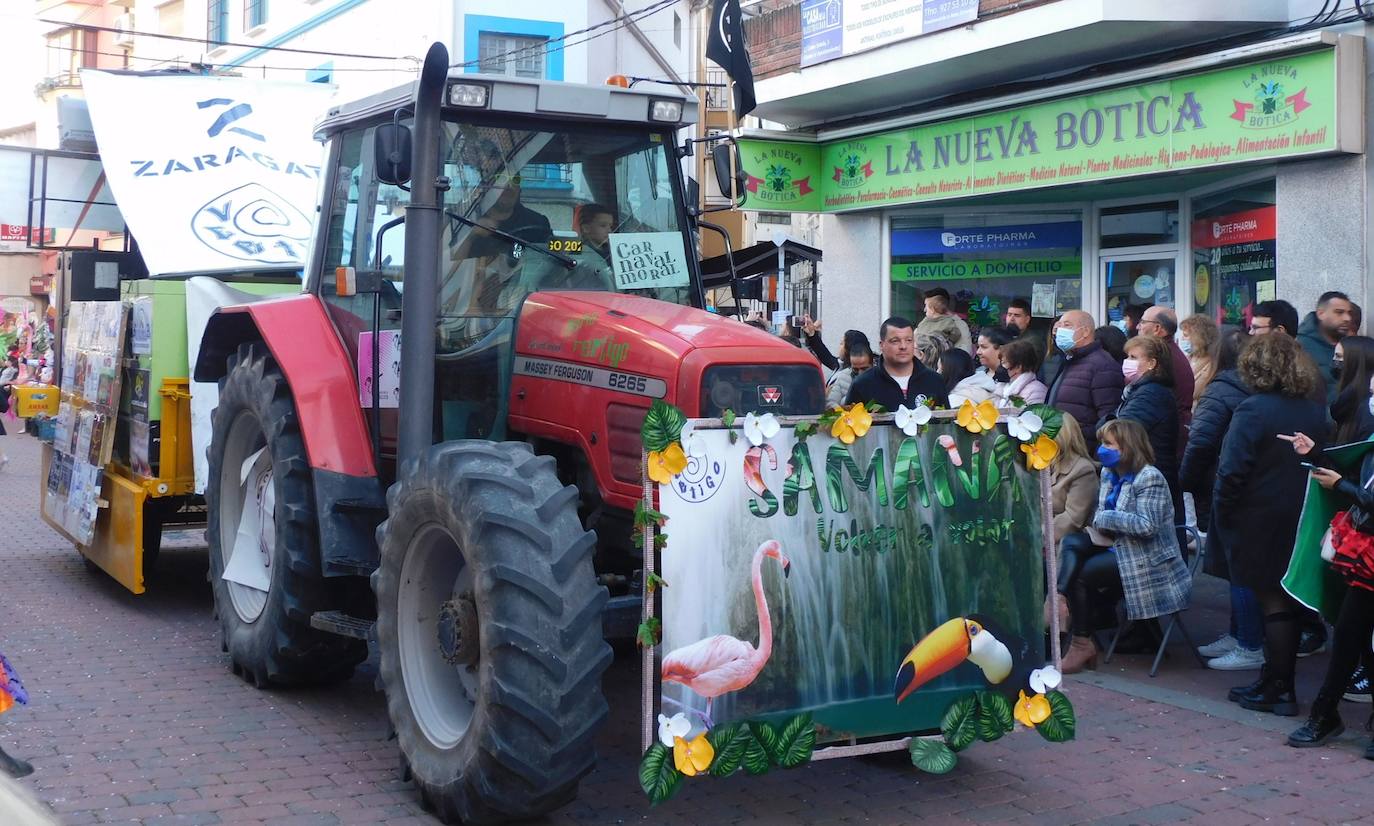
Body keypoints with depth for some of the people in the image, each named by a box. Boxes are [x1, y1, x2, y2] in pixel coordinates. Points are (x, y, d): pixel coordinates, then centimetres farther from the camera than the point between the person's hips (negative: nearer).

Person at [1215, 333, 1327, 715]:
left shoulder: (1252, 411, -16)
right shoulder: (1316, 413, 3)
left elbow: (1233, 471, -19)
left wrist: (1222, 514, -7)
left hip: (1261, 522, -6)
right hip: (1303, 522, 6)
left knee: (1273, 602, 1)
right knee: (1288, 602, 13)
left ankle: (1279, 689, 6)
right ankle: (1277, 682, 24)